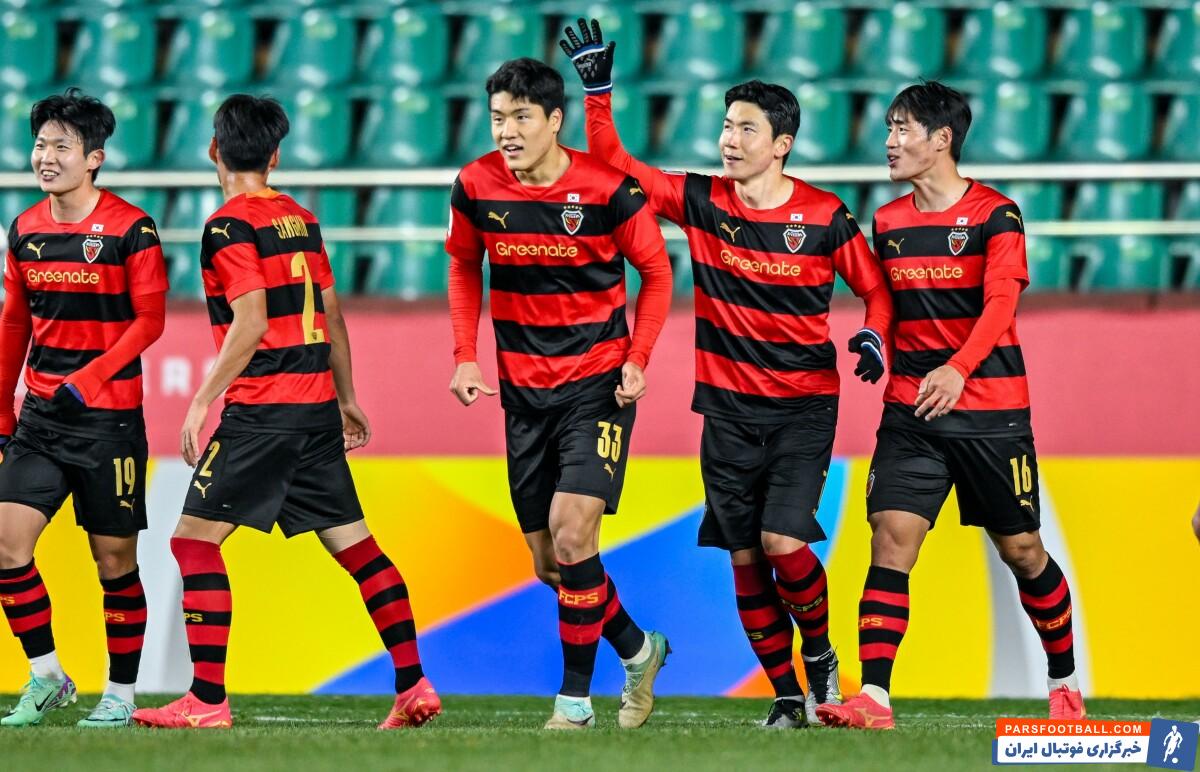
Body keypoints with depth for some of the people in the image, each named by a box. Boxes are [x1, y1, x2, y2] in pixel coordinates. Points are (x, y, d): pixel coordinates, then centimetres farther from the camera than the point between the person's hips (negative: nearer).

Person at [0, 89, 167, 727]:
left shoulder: (130, 229, -8)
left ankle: (120, 693, 13)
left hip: (108, 416, -5)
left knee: (114, 558, 1)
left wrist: (88, 381, -21)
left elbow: (149, 320, -11)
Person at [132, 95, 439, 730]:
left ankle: (207, 699, -8)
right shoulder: (301, 219, 13)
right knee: (353, 543, 9)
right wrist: (347, 401, 26)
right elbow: (332, 316, 18)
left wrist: (202, 402, -15)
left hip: (262, 409, -8)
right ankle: (414, 685, 5)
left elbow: (251, 325, -17)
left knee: (195, 539, -3)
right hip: (317, 406, 8)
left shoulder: (230, 225, -9)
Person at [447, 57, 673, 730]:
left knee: (572, 534, -18)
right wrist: (466, 356, 3)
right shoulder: (476, 188, -4)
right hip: (523, 389, 4)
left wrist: (637, 360, -10)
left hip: (598, 383, -4)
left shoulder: (608, 189, -13)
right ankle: (639, 651, 32)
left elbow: (656, 271, 0)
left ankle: (576, 701, -8)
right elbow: (465, 267, 14)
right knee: (550, 562, 6)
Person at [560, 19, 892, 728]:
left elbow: (876, 288, 5)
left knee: (782, 541, -16)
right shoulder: (702, 202, 1)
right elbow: (616, 167, 5)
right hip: (729, 408, 3)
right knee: (743, 556, 1)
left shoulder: (825, 218, -4)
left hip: (804, 409, -3)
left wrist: (874, 336, -14)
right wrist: (598, 92, -4)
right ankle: (787, 693, 13)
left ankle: (821, 654, 11)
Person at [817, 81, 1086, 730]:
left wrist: (957, 369, -35)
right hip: (910, 414, 4)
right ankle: (873, 698, -19)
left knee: (1021, 550, 7)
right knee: (891, 542, -12)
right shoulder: (887, 222, 10)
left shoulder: (995, 215, -7)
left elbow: (999, 305, -20)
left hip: (991, 413, -4)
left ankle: (1064, 682, 28)